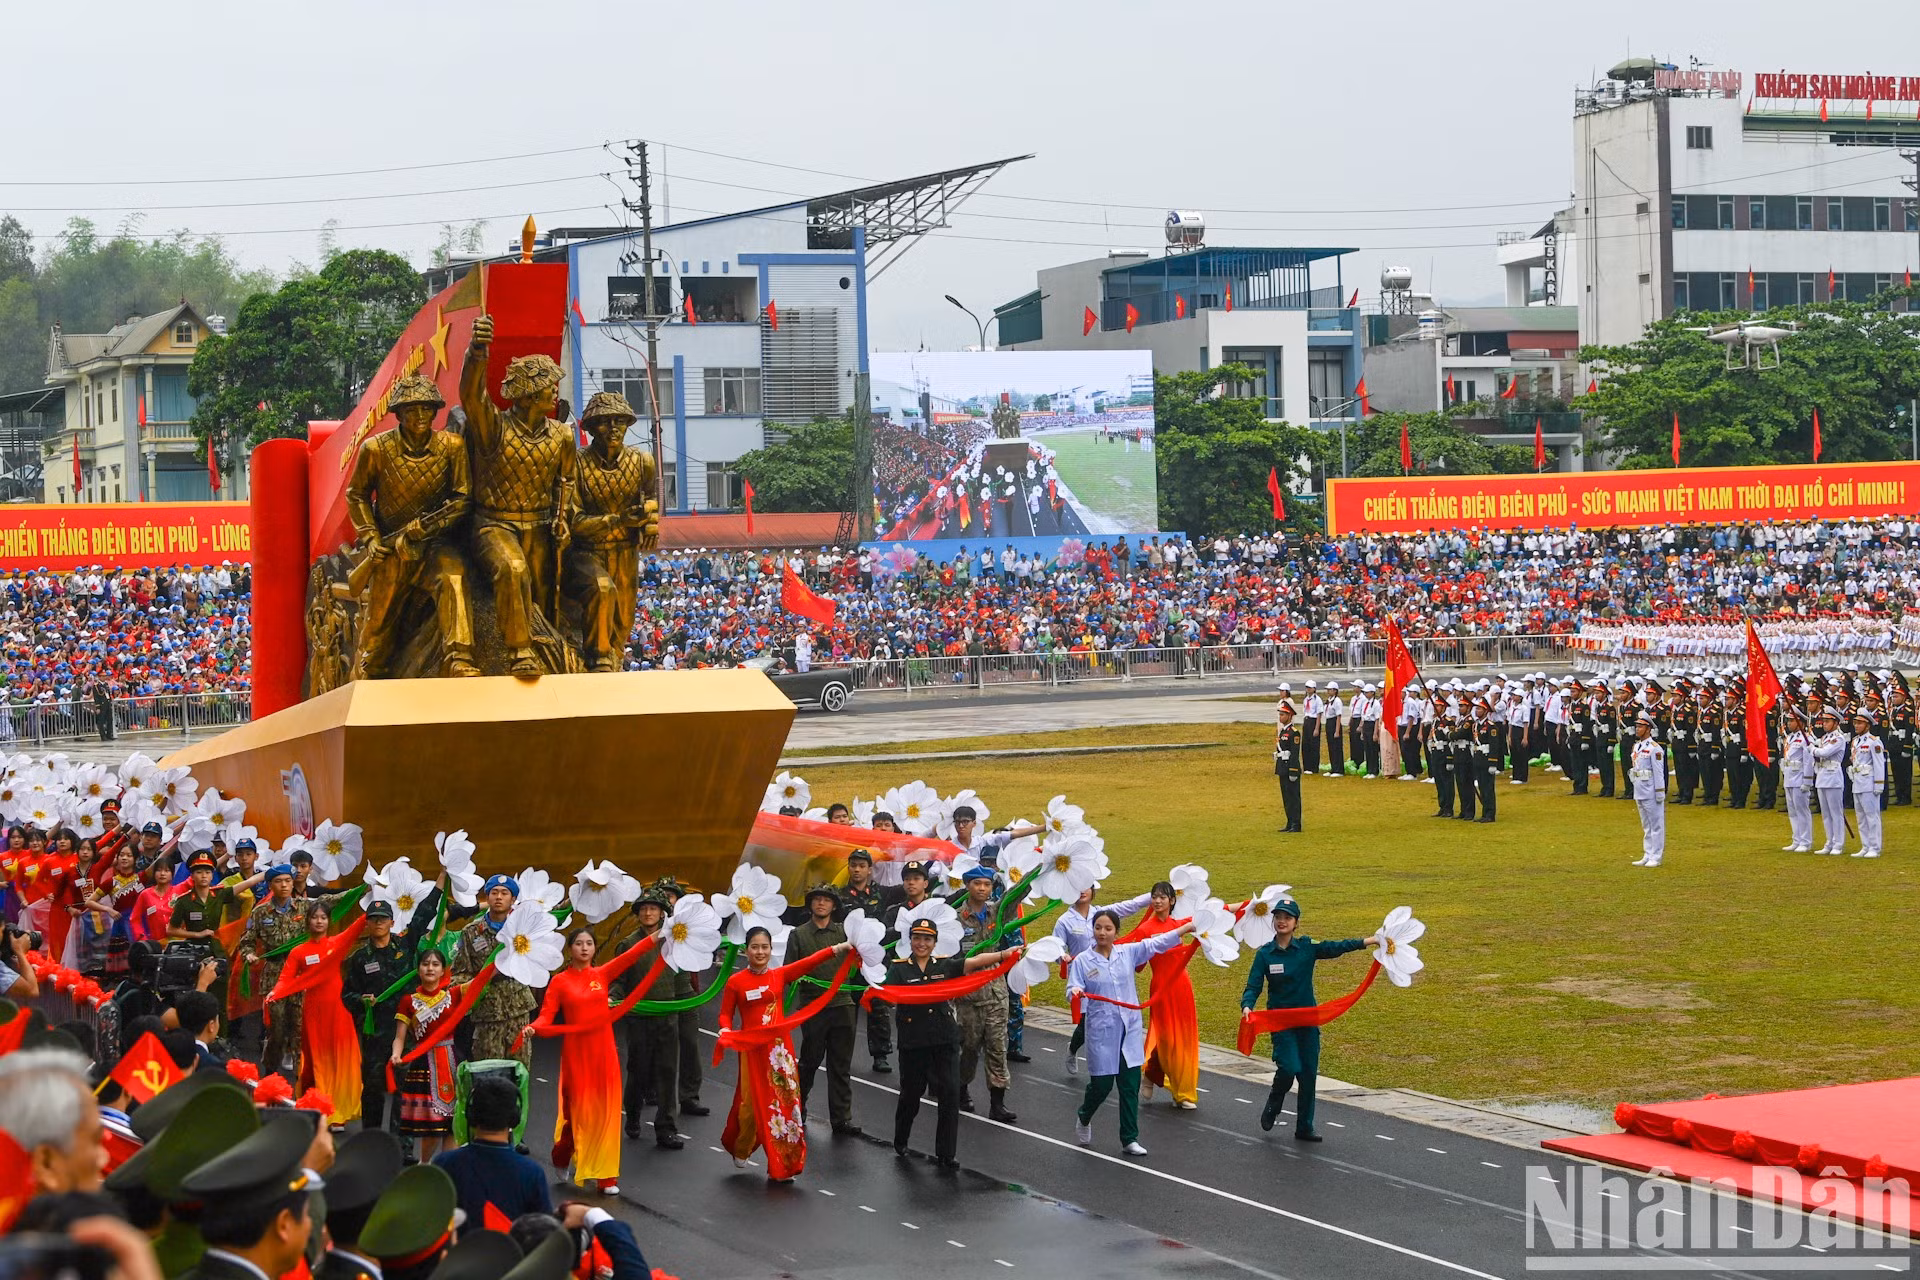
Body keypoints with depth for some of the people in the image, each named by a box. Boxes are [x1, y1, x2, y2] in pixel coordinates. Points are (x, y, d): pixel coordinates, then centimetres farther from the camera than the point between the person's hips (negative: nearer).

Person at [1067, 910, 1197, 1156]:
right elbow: (1073, 988, -8)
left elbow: (1158, 943, 1)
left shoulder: (1128, 952, 5)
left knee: (1130, 1086, 4)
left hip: (1130, 1031, 3)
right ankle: (1084, 1118, 33)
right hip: (1101, 1033, -3)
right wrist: (1076, 993, -32)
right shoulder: (1082, 961, -2)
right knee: (1102, 1084, 1)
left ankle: (1130, 1139, 12)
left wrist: (1190, 927, -7)